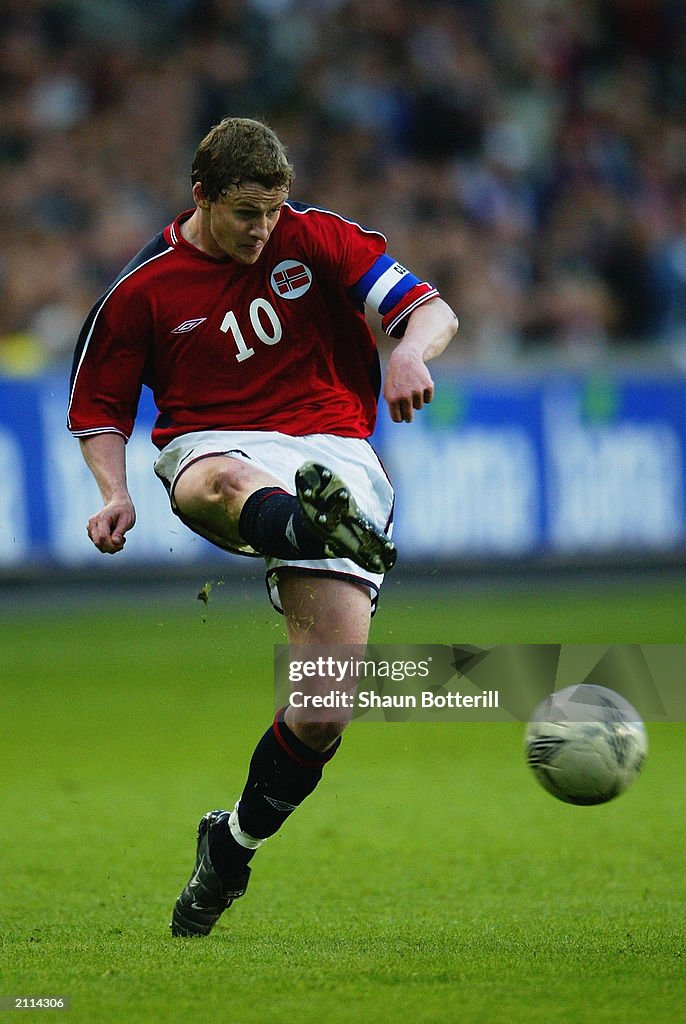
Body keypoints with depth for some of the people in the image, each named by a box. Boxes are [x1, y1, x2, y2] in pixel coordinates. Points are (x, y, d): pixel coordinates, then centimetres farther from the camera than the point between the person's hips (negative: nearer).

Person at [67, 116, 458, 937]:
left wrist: (411, 351, -22)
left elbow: (432, 310, 3)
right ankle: (322, 531, -80)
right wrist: (115, 493, -3)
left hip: (332, 451, 1)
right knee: (220, 481, -44)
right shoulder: (142, 290, 7)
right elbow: (98, 407, 17)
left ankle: (232, 846, 10)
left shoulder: (315, 239, 7)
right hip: (213, 442, 0)